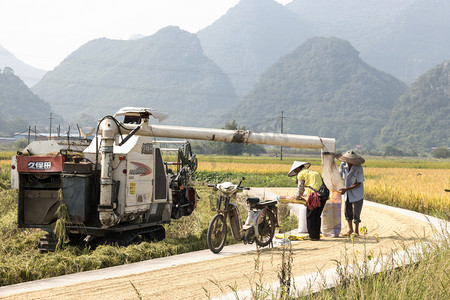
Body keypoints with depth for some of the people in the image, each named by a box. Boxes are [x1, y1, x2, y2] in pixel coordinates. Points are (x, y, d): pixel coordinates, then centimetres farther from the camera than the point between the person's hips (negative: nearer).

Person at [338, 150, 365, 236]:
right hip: (347, 193, 4)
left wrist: (346, 189, -24)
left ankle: (356, 230, 18)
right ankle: (350, 229, 22)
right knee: (347, 211, 9)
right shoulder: (343, 165, -12)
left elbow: (358, 183, -19)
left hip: (356, 193, -4)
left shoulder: (359, 168, -24)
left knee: (356, 211, 1)